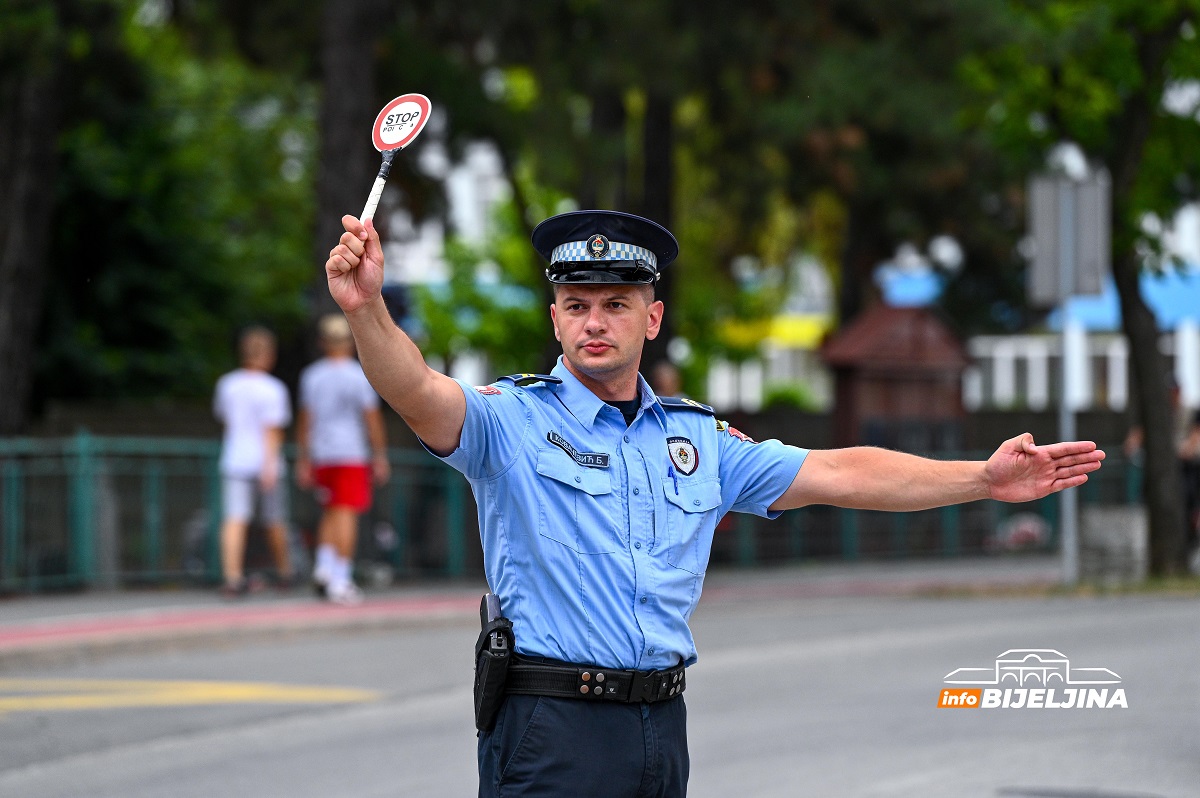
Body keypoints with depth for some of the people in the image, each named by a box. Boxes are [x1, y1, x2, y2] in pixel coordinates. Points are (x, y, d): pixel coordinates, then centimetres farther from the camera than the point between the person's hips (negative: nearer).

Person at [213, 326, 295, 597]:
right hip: (264, 461, -3)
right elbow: (272, 430, -17)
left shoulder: (227, 384, 7)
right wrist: (269, 464, -21)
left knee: (235, 519, -7)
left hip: (234, 461, 3)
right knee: (275, 521, 13)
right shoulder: (272, 389, -9)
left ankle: (232, 576, -19)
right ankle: (284, 572, 30)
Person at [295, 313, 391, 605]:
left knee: (330, 512, 17)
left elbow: (304, 420, 8)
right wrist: (380, 457, 1)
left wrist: (303, 459, 12)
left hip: (321, 457, 4)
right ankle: (340, 580, -8)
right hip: (352, 454, -4)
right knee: (346, 514, -5)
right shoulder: (359, 376, -5)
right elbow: (372, 418, -5)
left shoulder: (311, 375, 7)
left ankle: (323, 567, 0)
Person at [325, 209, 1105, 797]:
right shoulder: (513, 419, -2)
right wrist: (367, 309, -42)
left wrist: (983, 479, 11)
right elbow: (420, 394, -21)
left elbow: (835, 475, 16)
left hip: (661, 728, 5)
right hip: (549, 731, -5)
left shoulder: (698, 439, 14)